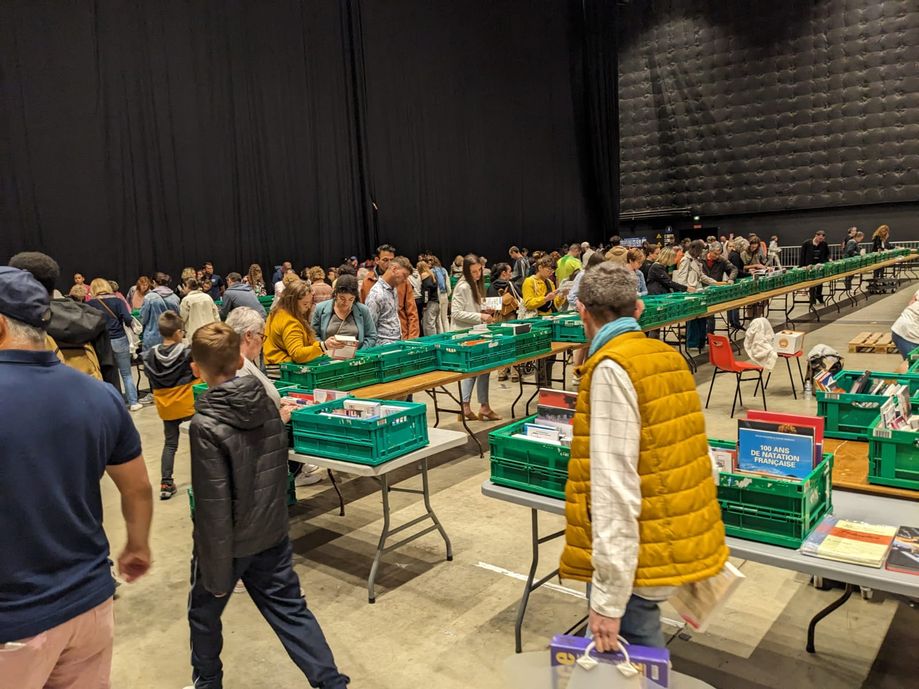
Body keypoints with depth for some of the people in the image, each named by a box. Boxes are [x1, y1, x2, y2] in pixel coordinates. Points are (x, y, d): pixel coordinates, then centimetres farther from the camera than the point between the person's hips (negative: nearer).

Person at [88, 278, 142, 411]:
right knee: (126, 374, 9)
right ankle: (133, 403, 10)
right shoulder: (117, 300, -1)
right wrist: (132, 323, 8)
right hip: (119, 340, 0)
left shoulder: (90, 304, 1)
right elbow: (127, 319, -11)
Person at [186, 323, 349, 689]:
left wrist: (216, 573, -14)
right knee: (290, 610, 14)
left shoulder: (206, 425, -23)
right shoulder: (267, 404, -5)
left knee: (204, 613, 21)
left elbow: (213, 506, -22)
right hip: (272, 534, 5)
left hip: (230, 541, -5)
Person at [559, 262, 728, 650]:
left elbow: (615, 486, -22)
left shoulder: (611, 369, -17)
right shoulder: (670, 357, 7)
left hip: (639, 558, -8)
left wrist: (608, 598, -20)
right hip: (680, 542, 8)